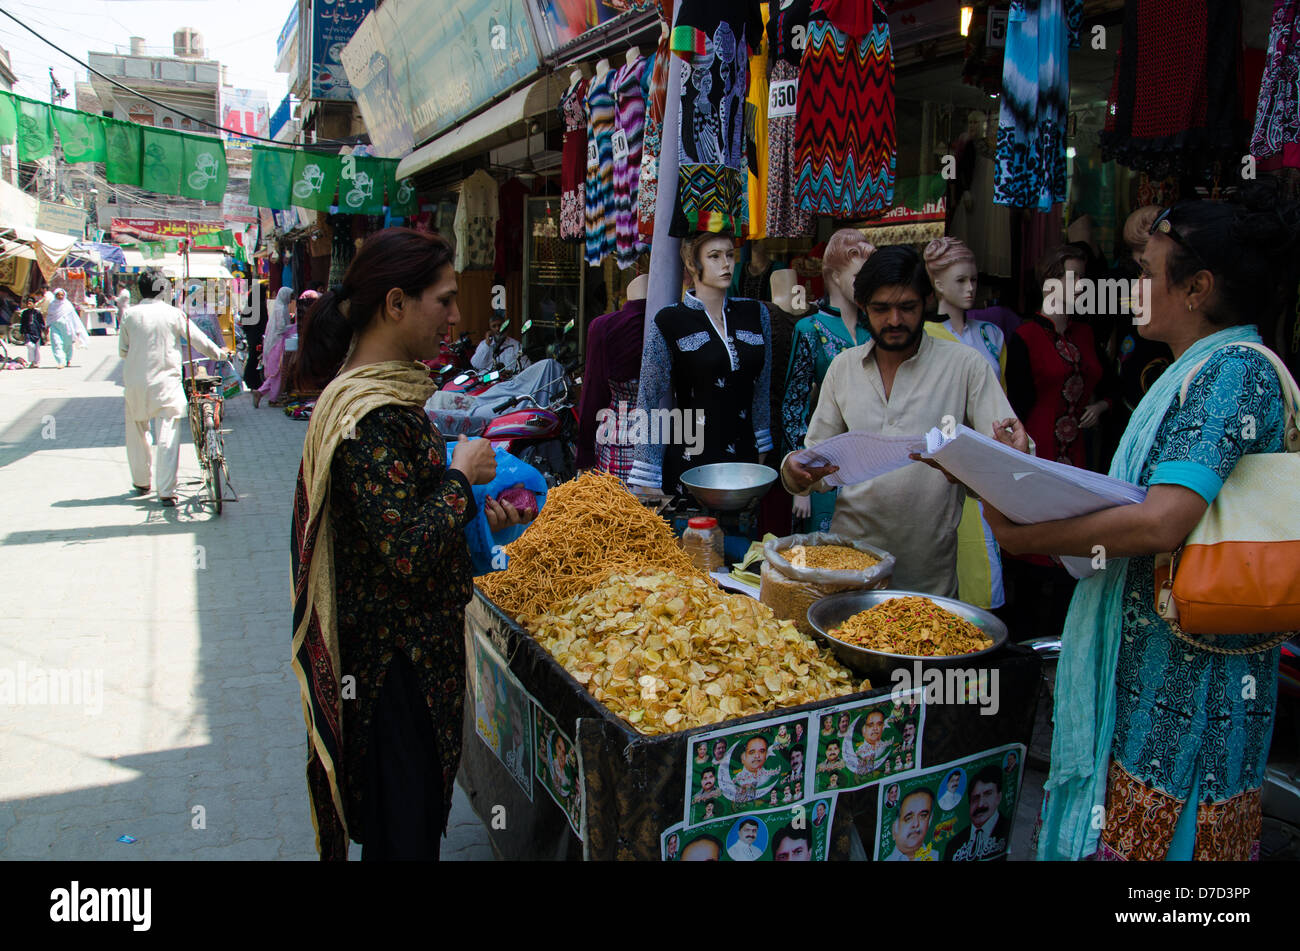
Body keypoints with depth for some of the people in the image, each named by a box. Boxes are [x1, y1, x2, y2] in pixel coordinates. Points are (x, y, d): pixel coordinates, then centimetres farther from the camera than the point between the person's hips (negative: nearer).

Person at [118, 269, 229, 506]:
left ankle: (141, 482, 31)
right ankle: (166, 492, -5)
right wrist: (220, 353, 19)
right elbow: (199, 340, 2)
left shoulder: (130, 314, 0)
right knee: (167, 437, -2)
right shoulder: (173, 313, -5)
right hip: (166, 382, -2)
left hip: (135, 383, 2)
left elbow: (122, 351, 5)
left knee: (137, 434, 20)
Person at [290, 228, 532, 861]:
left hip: (400, 639, 10)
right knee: (406, 830, 8)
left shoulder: (383, 389, 6)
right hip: (397, 658, -10)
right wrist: (462, 475, -17)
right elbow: (408, 550, -29)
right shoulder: (373, 415, -25)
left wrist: (473, 510, 7)